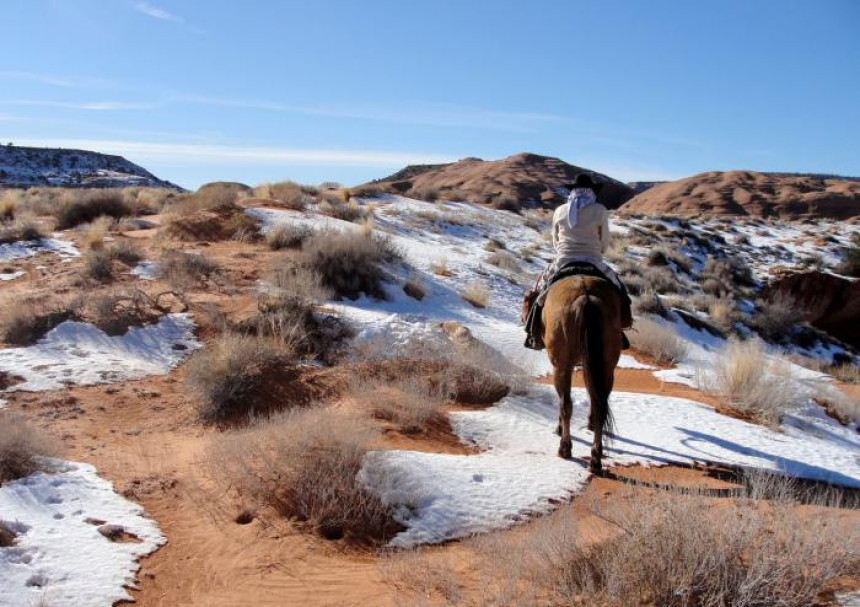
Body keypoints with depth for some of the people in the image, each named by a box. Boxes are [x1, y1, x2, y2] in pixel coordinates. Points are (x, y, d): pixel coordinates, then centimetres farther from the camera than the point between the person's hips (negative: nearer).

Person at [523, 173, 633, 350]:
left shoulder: (560, 211, 2)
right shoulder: (600, 211, -4)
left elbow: (555, 242, 10)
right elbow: (605, 244, 2)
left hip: (562, 262, 1)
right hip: (594, 263, -1)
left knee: (539, 290, 21)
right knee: (617, 290, 22)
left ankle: (535, 336, 15)